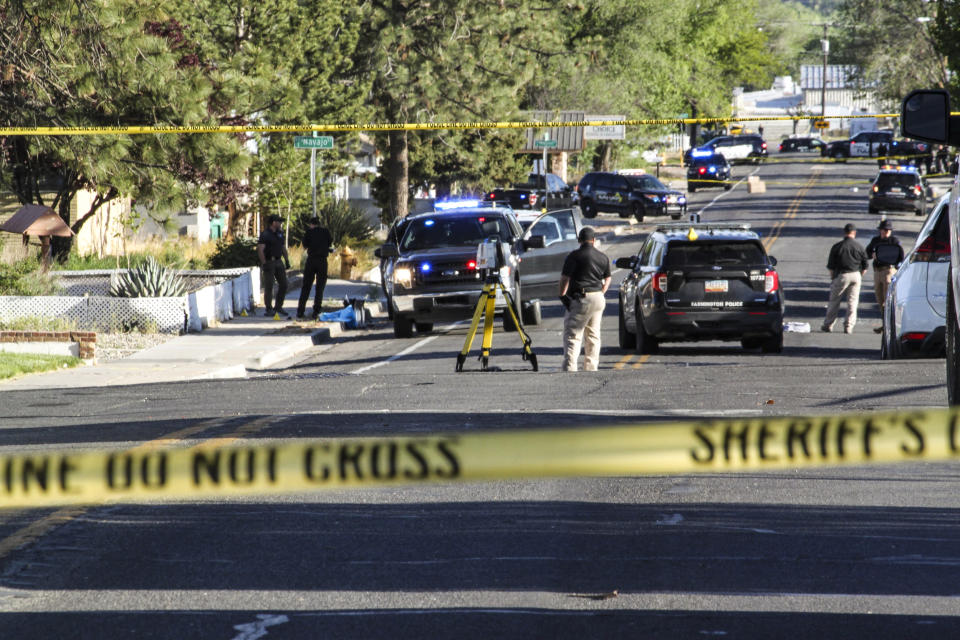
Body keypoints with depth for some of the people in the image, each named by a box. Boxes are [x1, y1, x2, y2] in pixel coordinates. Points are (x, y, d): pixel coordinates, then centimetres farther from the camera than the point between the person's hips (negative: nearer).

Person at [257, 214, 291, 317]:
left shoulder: (280, 233, 13)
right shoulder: (265, 234, -10)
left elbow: (283, 248, 21)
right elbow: (260, 250, -16)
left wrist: (287, 260, 13)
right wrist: (264, 263, -22)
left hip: (278, 262, 7)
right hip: (269, 262, -7)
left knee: (283, 285, 5)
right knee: (269, 286, -4)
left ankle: (278, 307, 15)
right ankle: (269, 309, 1)